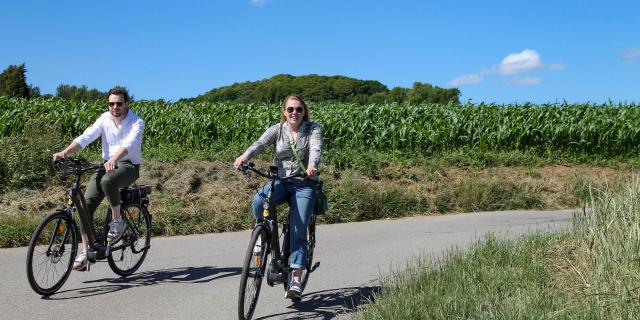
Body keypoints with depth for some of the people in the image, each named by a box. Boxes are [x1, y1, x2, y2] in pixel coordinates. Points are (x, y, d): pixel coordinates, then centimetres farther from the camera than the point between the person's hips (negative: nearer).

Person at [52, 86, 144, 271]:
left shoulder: (136, 122, -10)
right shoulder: (105, 119, 3)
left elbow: (130, 144, -29)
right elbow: (85, 137, -8)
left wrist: (114, 159, -48)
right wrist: (64, 153, -24)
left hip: (129, 166, -4)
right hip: (108, 165, 5)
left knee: (108, 181, -38)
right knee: (87, 203, -13)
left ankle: (117, 221, -13)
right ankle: (85, 252, -7)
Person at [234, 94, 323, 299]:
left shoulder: (313, 129, 1)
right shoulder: (277, 130, 4)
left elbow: (316, 148, -19)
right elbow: (260, 143, -15)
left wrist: (312, 167, -42)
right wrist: (245, 156, -37)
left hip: (305, 184, -2)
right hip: (281, 181, 2)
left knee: (298, 232, -13)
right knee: (259, 201, -31)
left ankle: (296, 280, -11)